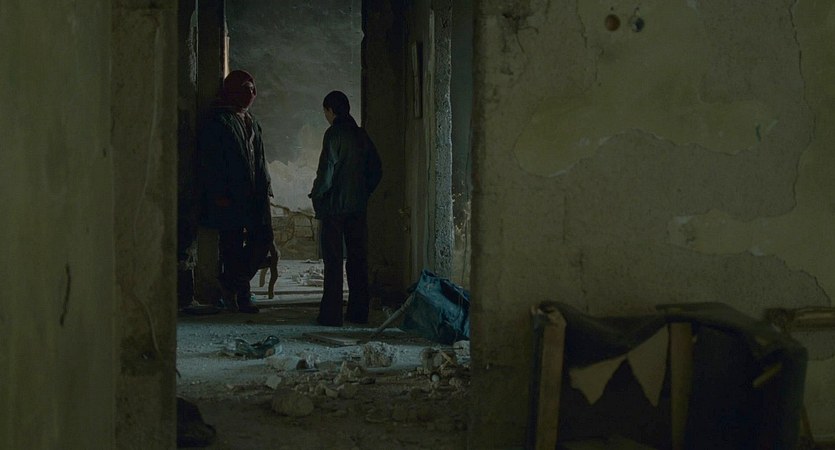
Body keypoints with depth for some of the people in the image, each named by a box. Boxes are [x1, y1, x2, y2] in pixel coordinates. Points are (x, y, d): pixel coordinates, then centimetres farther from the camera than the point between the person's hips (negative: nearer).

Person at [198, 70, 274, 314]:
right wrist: (219, 194, -17)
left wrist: (264, 188, 15)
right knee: (233, 245, -1)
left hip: (252, 194, 8)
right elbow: (209, 160, -12)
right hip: (230, 196, -8)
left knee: (263, 237, 2)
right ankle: (240, 295, 8)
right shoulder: (217, 121, -7)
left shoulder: (249, 121, 18)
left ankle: (232, 285, 14)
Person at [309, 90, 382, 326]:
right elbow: (376, 170, 13)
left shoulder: (334, 134, -11)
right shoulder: (361, 135, 10)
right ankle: (359, 312, 14)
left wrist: (316, 196, -3)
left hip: (334, 205, -6)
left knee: (333, 262, -4)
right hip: (358, 206, 6)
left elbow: (327, 170, -16)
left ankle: (331, 314, -4)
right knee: (358, 260, 10)